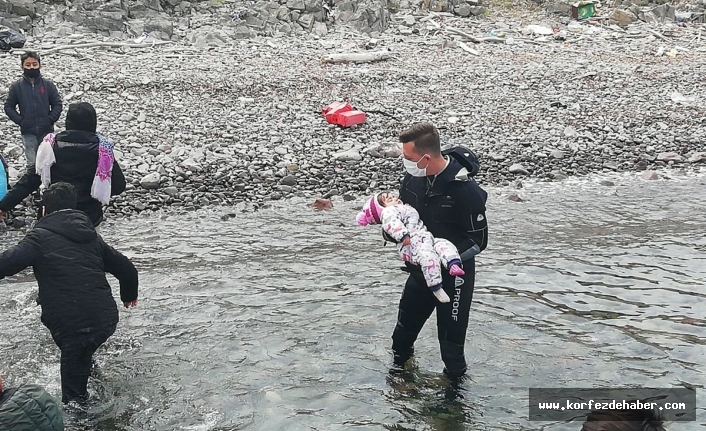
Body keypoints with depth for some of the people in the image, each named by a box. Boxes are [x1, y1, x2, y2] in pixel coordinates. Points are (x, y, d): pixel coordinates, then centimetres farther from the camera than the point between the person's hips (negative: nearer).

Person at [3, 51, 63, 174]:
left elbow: (57, 104, 4)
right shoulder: (16, 86, 1)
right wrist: (20, 121, -6)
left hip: (46, 131, 0)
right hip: (28, 132, 0)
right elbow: (9, 107, 5)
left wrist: (50, 120, -7)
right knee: (32, 164, 0)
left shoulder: (48, 85, 1)